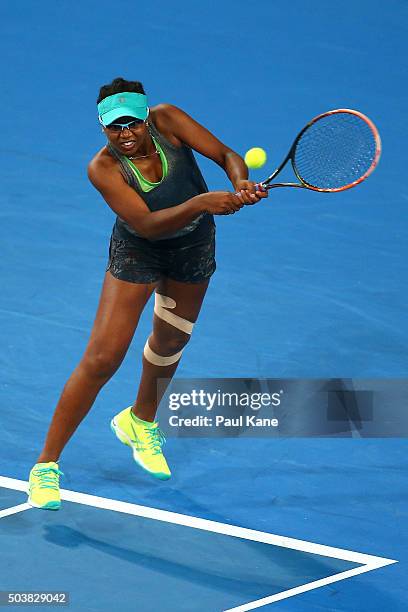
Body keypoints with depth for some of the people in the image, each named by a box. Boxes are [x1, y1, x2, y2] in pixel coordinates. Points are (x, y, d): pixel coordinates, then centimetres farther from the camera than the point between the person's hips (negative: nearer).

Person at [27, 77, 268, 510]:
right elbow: (147, 225, -37)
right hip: (137, 253, -4)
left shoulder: (167, 119, -24)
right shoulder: (104, 167, -31)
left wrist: (241, 184, -41)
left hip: (194, 248, 4)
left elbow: (227, 156, -20)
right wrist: (201, 202, -51)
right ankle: (47, 465, -2)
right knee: (101, 360, -12)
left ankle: (140, 423, 52)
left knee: (170, 340, 23)